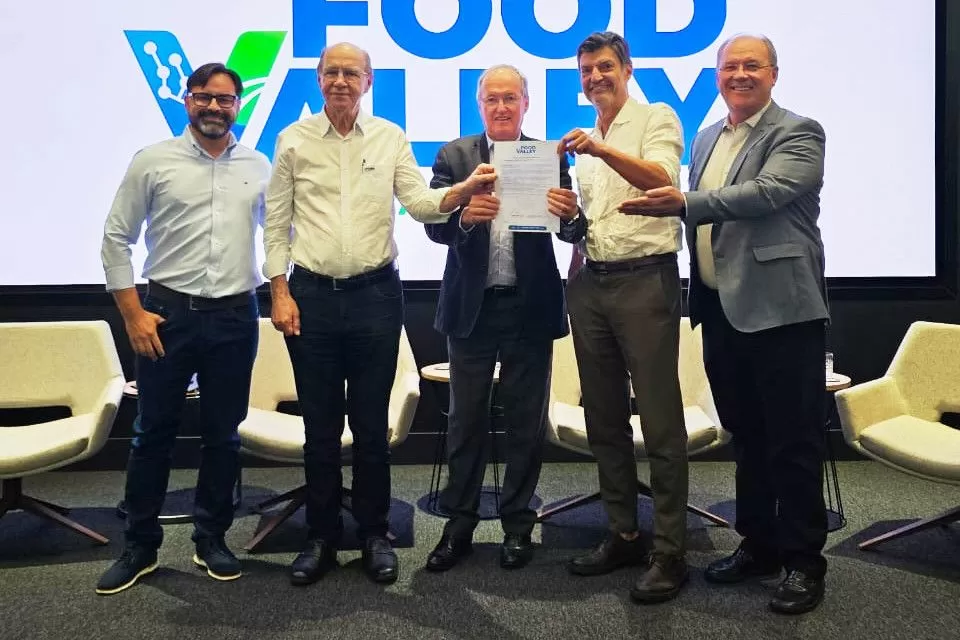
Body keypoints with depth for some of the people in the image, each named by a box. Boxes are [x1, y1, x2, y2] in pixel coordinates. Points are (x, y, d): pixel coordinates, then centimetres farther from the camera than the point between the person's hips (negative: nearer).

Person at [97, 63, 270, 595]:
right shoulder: (153, 161, 0)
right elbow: (116, 237, 1)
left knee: (223, 433, 10)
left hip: (236, 316, 2)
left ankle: (211, 539, 26)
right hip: (167, 312, -1)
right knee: (154, 432, 7)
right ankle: (140, 546, 22)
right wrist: (133, 313, -4)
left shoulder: (258, 167, 7)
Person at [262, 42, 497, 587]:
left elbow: (422, 205, -3)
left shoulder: (390, 138, 5)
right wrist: (280, 292, -2)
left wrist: (467, 189, -21)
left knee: (371, 424, 7)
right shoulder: (294, 139, 5)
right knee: (320, 425, 8)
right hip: (312, 295, 0)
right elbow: (277, 222, 5)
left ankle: (374, 535, 22)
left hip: (376, 294, 0)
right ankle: (322, 537, 22)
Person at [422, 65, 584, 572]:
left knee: (526, 422, 10)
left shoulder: (551, 157, 3)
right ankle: (459, 525, 23)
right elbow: (434, 227, -7)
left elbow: (569, 232, -5)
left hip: (530, 307, 0)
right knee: (466, 420, 10)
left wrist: (571, 215, -28)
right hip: (472, 307, 0)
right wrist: (463, 215, -29)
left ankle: (517, 524, 25)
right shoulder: (454, 156, 3)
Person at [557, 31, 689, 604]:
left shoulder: (657, 119, 3)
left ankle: (670, 551, 4)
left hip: (645, 278, -6)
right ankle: (624, 534, 22)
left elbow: (662, 179, -16)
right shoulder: (585, 140, 21)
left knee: (661, 422, -5)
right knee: (604, 419, 10)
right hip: (590, 282, 7)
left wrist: (603, 149, -27)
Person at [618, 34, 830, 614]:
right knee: (745, 435, 15)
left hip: (779, 309, -7)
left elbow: (765, 193, -22)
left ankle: (804, 561, 13)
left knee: (793, 441, 0)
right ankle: (759, 545, 29)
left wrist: (684, 204, -27)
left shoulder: (798, 133, -4)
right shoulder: (707, 138, 17)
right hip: (721, 310, 7)